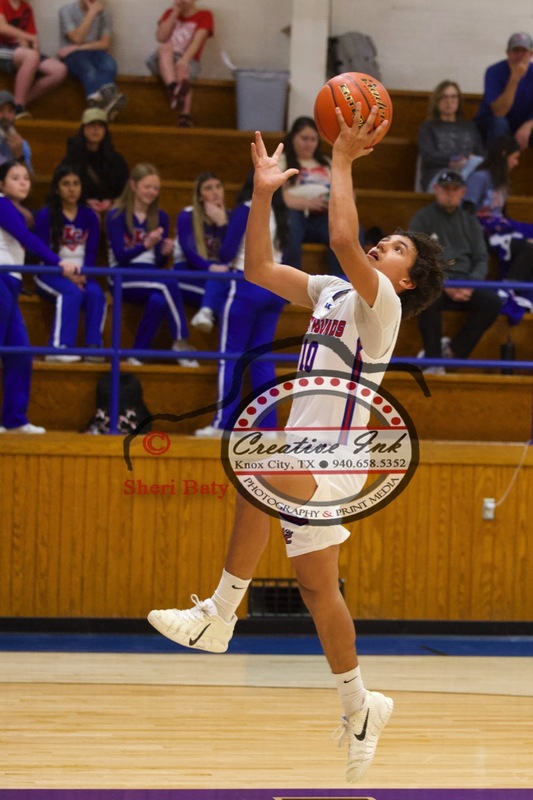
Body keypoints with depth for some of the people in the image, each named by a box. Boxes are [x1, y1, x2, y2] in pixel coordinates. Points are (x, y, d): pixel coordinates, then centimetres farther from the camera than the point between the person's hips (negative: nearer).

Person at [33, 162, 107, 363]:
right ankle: (59, 348, -40)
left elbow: (92, 253, 3)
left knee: (96, 293, -29)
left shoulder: (89, 216, 7)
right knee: (72, 292, -35)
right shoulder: (46, 215, -2)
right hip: (51, 273, -3)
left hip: (80, 274, 3)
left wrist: (82, 275, -16)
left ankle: (93, 346, -29)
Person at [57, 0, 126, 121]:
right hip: (72, 56, -3)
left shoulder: (105, 13, 9)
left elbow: (105, 44, 0)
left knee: (109, 65, -36)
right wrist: (91, 13, -14)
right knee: (89, 70, -39)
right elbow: (77, 38, -13)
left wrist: (77, 48, -11)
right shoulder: (66, 11, -1)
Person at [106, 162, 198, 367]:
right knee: (169, 281, -32)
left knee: (159, 301, -34)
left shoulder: (160, 217, 12)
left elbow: (160, 263, 9)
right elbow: (120, 257, -12)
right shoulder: (116, 216, -1)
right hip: (124, 278, -4)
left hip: (151, 276, 4)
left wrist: (164, 253, -15)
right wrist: (146, 245, -28)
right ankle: (180, 341, -29)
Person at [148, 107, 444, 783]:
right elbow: (258, 270, 13)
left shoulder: (381, 300, -10)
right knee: (316, 588, 12)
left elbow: (342, 238, -27)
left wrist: (342, 159, -21)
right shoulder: (332, 292, 14)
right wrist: (263, 192, 6)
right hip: (303, 460, 8)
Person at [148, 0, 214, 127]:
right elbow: (161, 37, 0)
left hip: (188, 61, -2)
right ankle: (174, 90, -57)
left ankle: (185, 117, -54)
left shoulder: (204, 15, 3)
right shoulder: (170, 13, 15)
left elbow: (197, 41, -13)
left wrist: (184, 60, -29)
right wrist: (175, 14, -4)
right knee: (165, 48, -33)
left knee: (182, 70, -38)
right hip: (164, 61, 2)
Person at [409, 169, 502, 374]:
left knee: (492, 302, -25)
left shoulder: (470, 223, 18)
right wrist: (445, 286, -16)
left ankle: (453, 351, -16)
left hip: (464, 282, 4)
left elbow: (481, 259, 12)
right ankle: (433, 361, -29)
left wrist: (470, 284, -10)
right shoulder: (421, 220, 7)